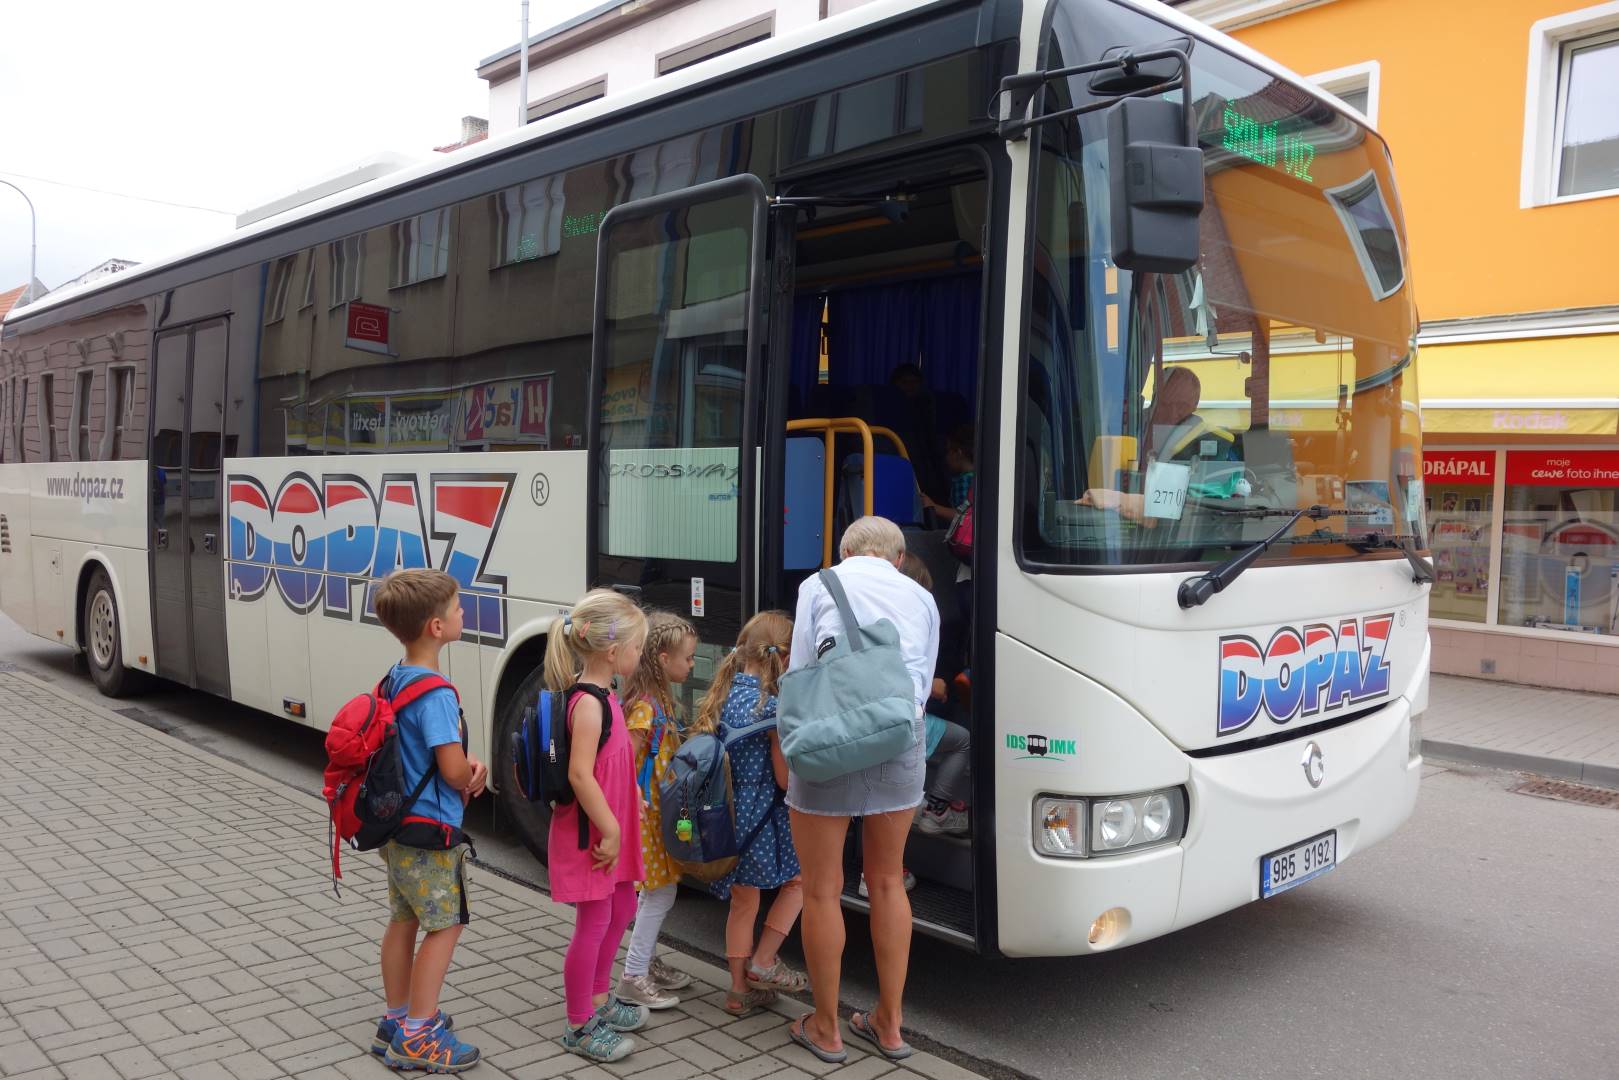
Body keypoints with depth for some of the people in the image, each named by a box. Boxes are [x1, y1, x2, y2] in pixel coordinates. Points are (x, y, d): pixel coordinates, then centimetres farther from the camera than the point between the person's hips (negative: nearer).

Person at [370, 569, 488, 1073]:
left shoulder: (395, 680, 5)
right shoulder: (435, 693, -25)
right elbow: (453, 771, -26)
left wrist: (468, 762, -1)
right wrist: (470, 780, -3)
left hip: (398, 823, 9)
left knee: (404, 920, 19)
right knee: (445, 926, 3)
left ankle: (397, 1020, 31)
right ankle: (418, 1037, 9)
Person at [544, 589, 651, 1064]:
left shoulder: (602, 697, 8)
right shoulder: (589, 704, -23)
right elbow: (580, 775, -27)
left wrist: (626, 812, 15)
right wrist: (610, 830, -23)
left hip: (612, 829, 10)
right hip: (590, 834, -10)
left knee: (621, 908, 21)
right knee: (594, 923, 1)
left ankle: (599, 999, 39)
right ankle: (580, 1027, 16)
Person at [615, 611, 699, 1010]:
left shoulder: (659, 699, 8)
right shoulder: (644, 706, -21)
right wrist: (639, 805, -23)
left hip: (659, 810, 10)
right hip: (647, 810, -10)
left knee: (656, 891, 18)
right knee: (662, 892, -3)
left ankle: (646, 962, 31)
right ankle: (634, 977, 6)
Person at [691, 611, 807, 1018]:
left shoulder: (721, 695, 4)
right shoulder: (771, 706, -17)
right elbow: (785, 778, -13)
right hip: (761, 818, -7)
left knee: (743, 900, 20)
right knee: (799, 878, 18)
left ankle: (740, 991, 28)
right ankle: (763, 962, 17)